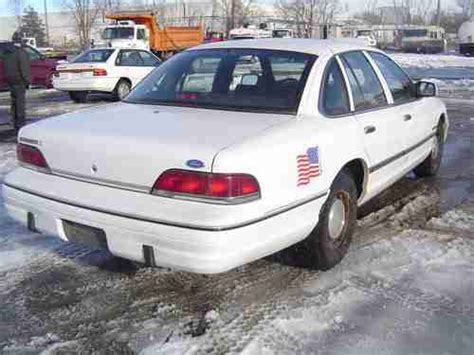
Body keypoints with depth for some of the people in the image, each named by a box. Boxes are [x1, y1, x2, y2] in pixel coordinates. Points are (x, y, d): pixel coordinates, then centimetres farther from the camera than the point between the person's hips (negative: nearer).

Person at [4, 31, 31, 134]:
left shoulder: (8, 53, 10)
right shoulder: (22, 52, -14)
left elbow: (5, 67, 15)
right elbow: (24, 69, -17)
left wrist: (8, 78, 18)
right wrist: (28, 81, -11)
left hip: (11, 81, 8)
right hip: (19, 81, -8)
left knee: (14, 103, 15)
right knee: (20, 103, -5)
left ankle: (16, 126, 22)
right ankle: (20, 125, -6)